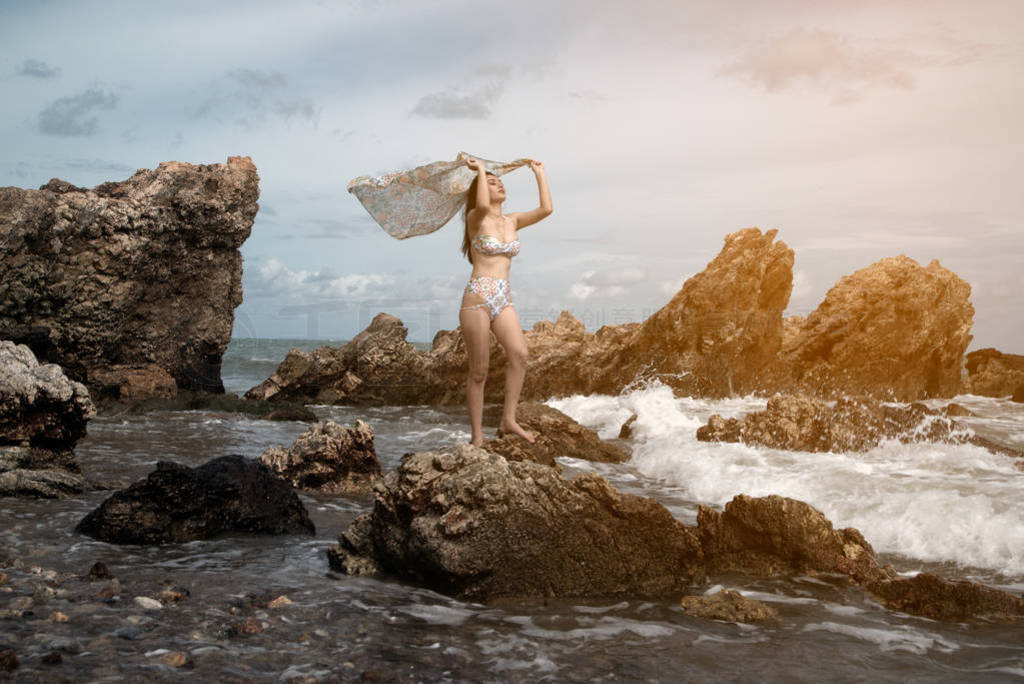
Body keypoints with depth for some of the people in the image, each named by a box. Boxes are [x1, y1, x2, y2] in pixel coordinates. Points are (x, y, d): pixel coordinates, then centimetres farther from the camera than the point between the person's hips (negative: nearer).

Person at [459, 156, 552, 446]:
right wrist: (481, 170, -13)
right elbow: (482, 206, -26)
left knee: (519, 354, -17)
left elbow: (546, 208, 4)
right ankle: (477, 435, 1)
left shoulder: (512, 222, 15)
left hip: (503, 300, 5)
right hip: (477, 297, -5)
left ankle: (509, 419, -10)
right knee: (479, 370, -5)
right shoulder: (476, 219, -1)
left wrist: (539, 172, 10)